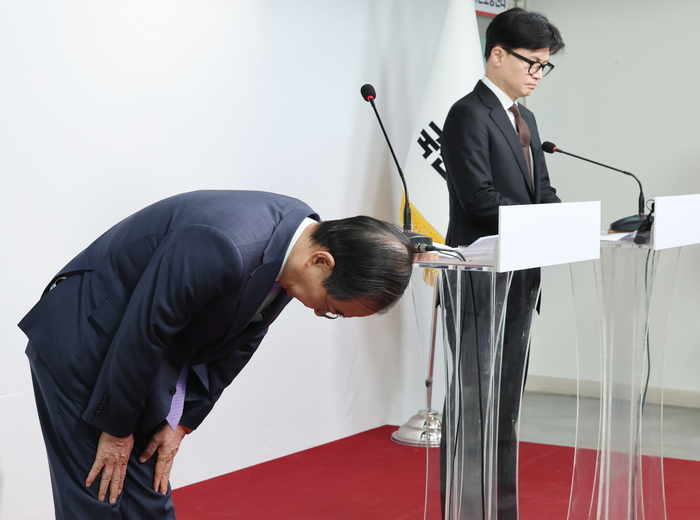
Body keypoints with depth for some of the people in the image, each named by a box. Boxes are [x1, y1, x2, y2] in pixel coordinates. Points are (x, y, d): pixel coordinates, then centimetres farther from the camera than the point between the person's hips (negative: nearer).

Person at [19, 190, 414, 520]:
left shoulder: (296, 243, -8)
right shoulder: (223, 249, -36)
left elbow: (236, 344, 3)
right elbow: (139, 337, -26)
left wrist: (181, 423, 2)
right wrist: (117, 430, -13)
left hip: (146, 360, 8)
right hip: (83, 345, -8)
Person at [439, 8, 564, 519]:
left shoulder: (524, 119, 16)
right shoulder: (469, 114, -12)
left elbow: (542, 193, 14)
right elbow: (481, 200, -21)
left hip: (519, 280, 9)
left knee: (506, 405, 16)